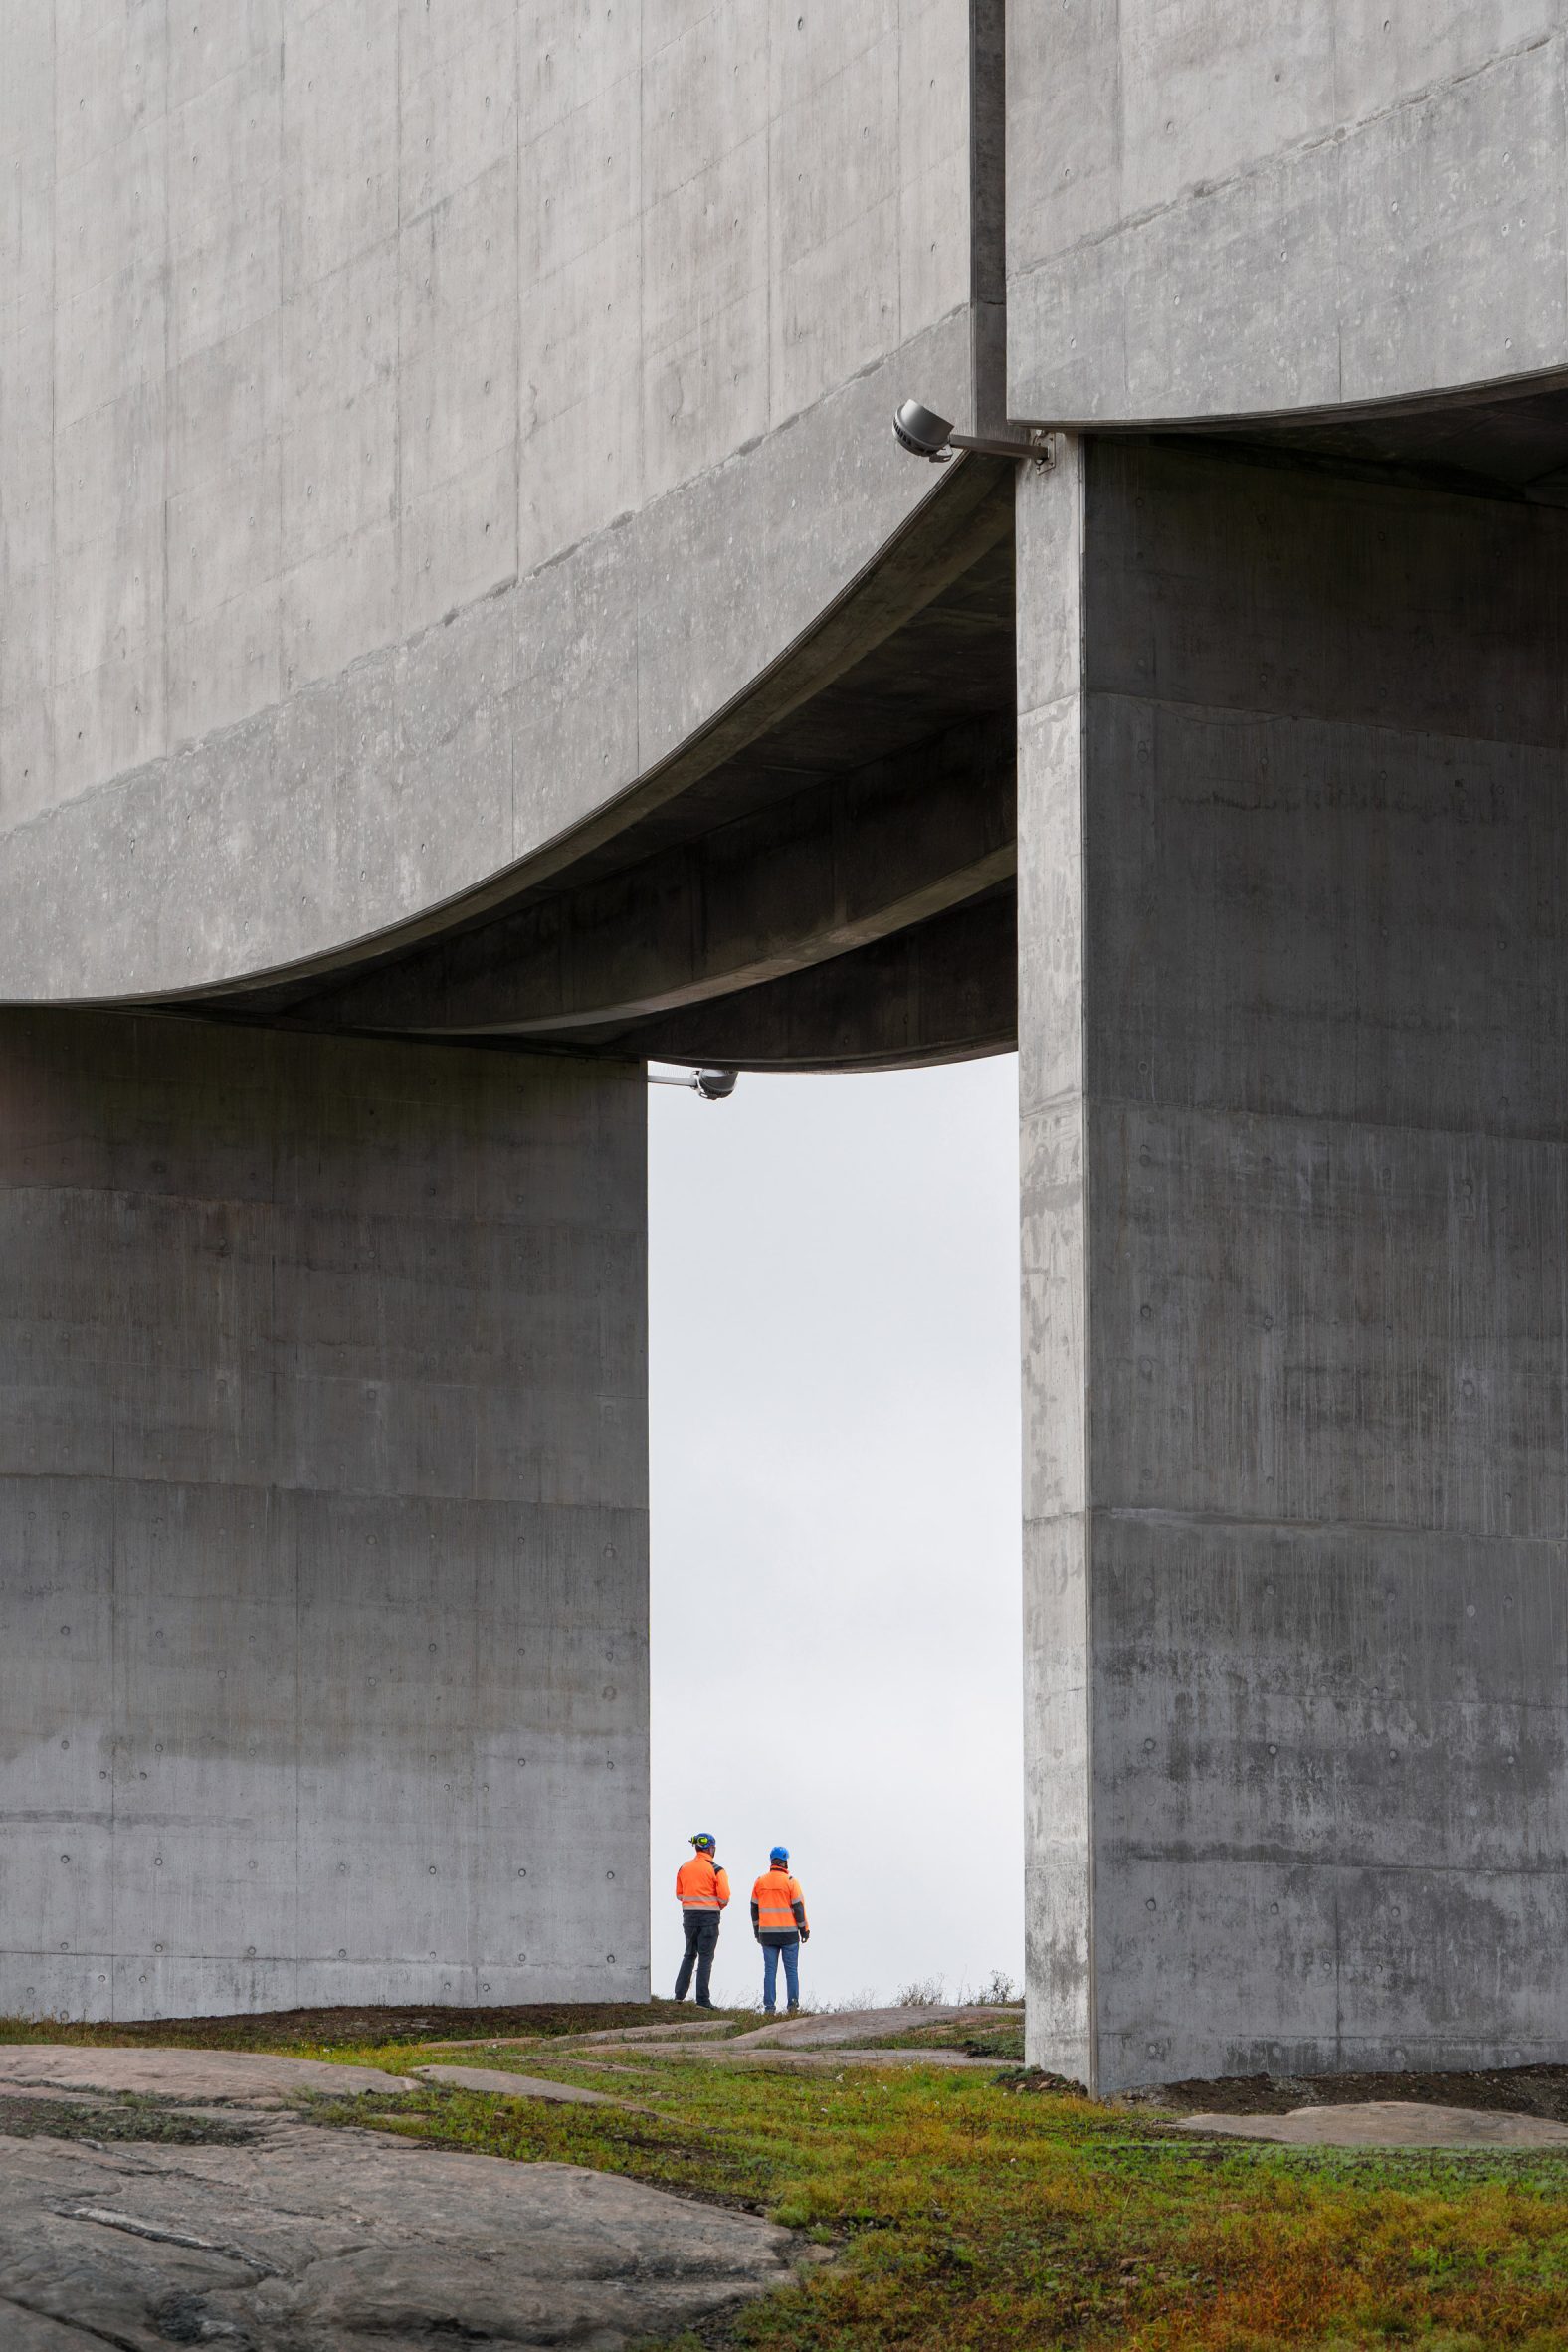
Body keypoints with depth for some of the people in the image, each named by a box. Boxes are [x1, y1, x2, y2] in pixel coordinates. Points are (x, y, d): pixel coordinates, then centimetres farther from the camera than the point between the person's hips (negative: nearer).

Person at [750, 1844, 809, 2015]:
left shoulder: (760, 1882, 4)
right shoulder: (790, 1882, -6)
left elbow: (754, 1909, 9)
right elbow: (798, 1908, -7)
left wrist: (757, 1931, 18)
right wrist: (804, 1930, 2)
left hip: (767, 1934, 2)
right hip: (788, 1934, -2)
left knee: (769, 1971, 4)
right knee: (791, 1970, 4)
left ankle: (769, 2007, 0)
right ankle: (793, 2005, -1)